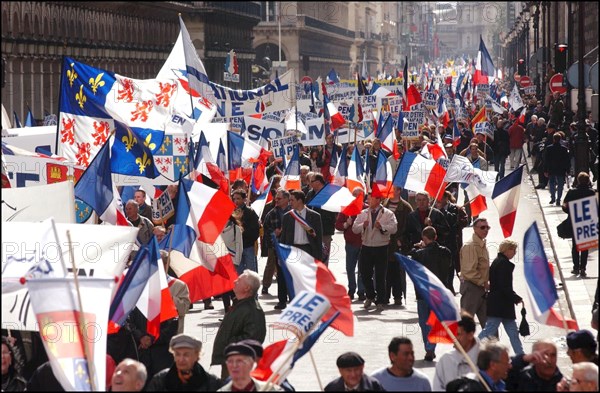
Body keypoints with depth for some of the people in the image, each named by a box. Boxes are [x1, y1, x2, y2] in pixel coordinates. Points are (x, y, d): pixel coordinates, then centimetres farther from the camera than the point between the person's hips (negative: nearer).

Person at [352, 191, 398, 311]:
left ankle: (380, 301, 11)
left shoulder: (388, 214, -2)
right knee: (365, 273, 8)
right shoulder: (363, 213, 8)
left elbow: (393, 228, -14)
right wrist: (363, 225, -17)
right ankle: (370, 296, 31)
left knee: (380, 276, 1)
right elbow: (354, 228, 2)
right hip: (366, 247, 3)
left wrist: (382, 227, -28)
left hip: (381, 248, -3)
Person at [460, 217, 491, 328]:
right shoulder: (470, 246, -17)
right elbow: (470, 271, -22)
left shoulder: (482, 245, 14)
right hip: (471, 287, -9)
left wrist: (486, 284, 9)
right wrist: (484, 283, -16)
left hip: (481, 288, 9)